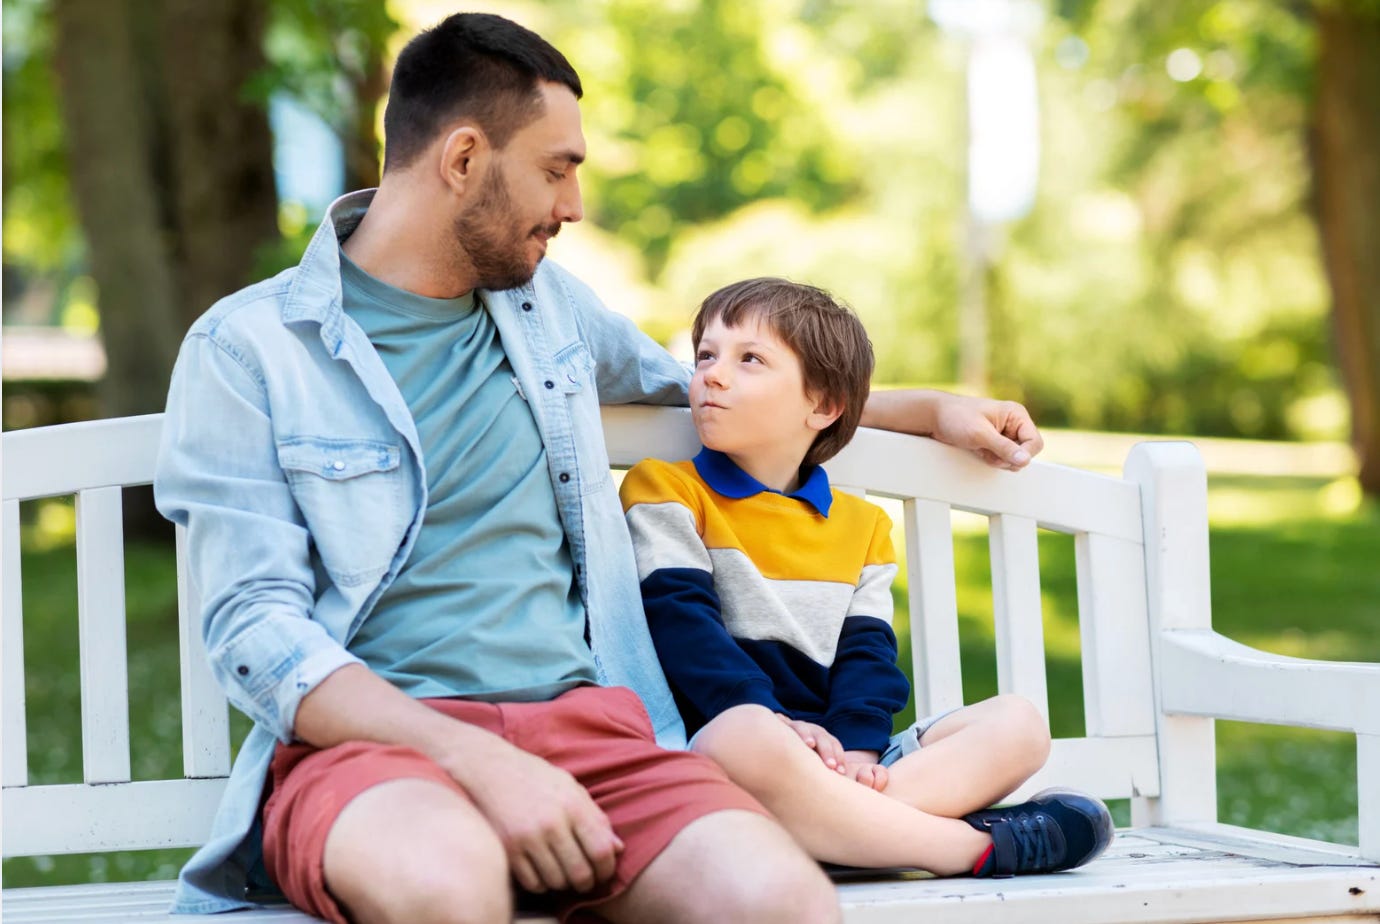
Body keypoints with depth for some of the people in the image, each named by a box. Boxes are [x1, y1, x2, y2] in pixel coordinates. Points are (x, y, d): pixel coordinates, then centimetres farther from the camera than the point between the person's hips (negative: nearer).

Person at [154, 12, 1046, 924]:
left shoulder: (547, 301, 21)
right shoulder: (246, 349, 2)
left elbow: (698, 389, 42)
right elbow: (255, 633, -7)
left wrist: (932, 408, 42)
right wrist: (482, 763, -21)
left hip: (582, 720, 4)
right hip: (365, 738, -4)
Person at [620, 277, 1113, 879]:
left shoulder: (860, 525, 22)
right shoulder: (667, 492, 8)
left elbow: (867, 649, 11)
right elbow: (681, 620, -5)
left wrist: (857, 746, -11)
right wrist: (770, 717, -21)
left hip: (831, 757, 6)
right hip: (711, 738, -6)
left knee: (1018, 723, -10)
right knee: (747, 740, -42)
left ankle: (828, 821, -35)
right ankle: (975, 844, -30)